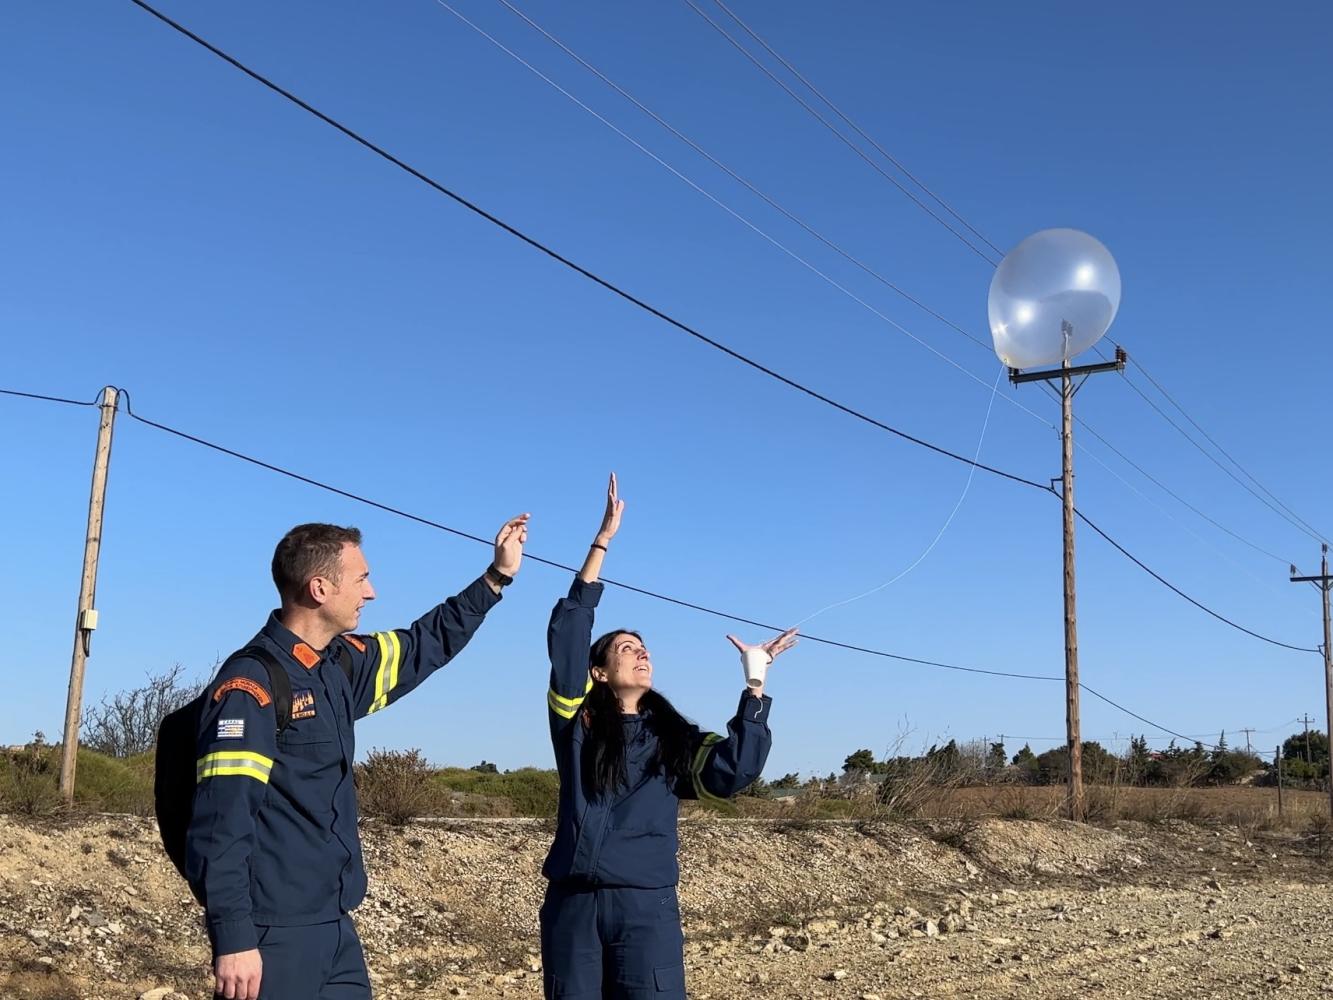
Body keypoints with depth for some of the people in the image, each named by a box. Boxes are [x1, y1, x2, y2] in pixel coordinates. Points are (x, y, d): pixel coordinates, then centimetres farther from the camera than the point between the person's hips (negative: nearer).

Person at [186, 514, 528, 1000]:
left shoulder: (341, 665, 9)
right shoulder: (251, 682, -16)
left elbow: (425, 646, 27)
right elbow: (221, 823, -20)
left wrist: (497, 577, 27)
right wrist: (233, 940, -23)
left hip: (334, 928, 8)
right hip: (273, 935, -8)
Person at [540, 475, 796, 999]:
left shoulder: (673, 738, 13)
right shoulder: (577, 721, 8)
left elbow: (732, 770, -4)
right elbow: (567, 634, -2)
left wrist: (755, 684, -6)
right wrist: (603, 541, -4)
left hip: (646, 908, 0)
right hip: (573, 903, 0)